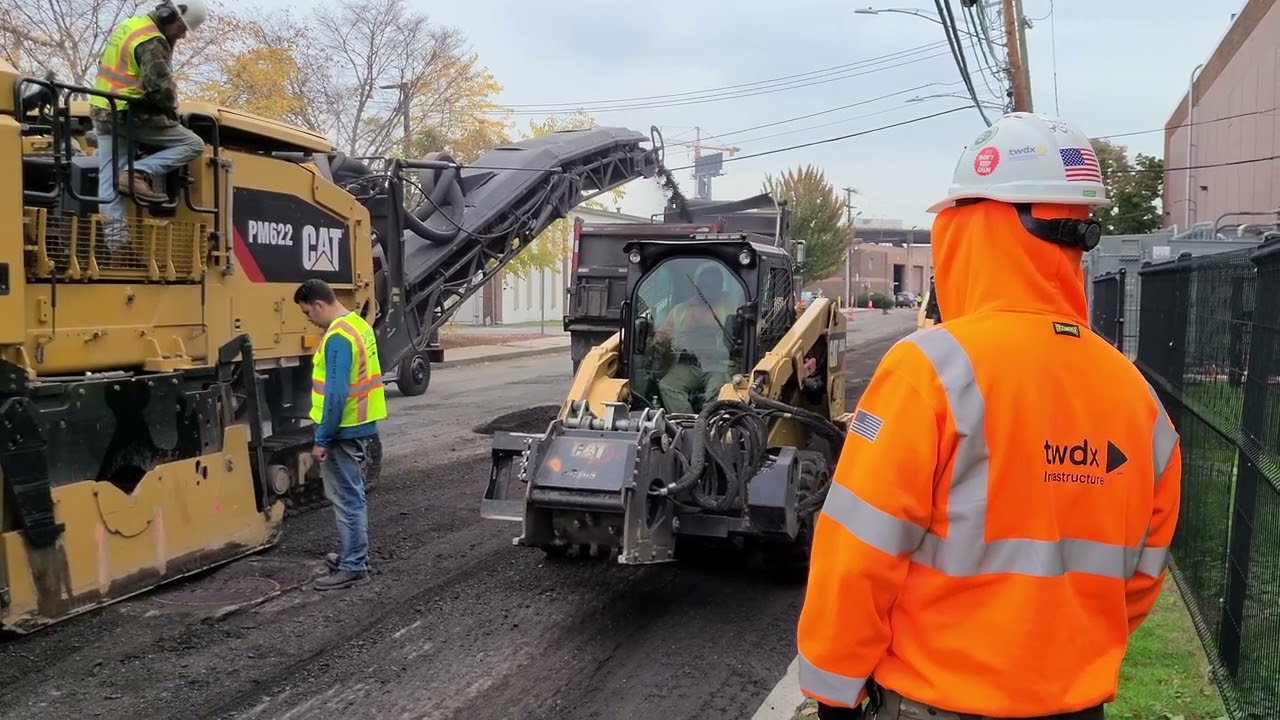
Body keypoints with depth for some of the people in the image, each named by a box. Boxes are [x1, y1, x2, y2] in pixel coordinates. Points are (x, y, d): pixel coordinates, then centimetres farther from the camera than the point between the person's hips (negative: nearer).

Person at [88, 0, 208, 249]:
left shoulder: (129, 25, 15)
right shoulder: (151, 42, -16)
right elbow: (160, 86, -21)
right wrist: (171, 110, -1)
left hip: (103, 112, 10)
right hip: (129, 115, -10)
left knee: (109, 178, 7)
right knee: (193, 144, -6)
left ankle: (113, 231, 3)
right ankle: (139, 173, -16)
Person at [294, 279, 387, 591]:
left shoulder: (338, 337, -21)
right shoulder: (360, 325, 9)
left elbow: (335, 393, -25)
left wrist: (322, 439, -19)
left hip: (344, 430, -10)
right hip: (362, 425, 10)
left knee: (346, 499, -2)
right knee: (353, 495, 19)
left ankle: (354, 568, 5)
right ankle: (355, 555, 30)